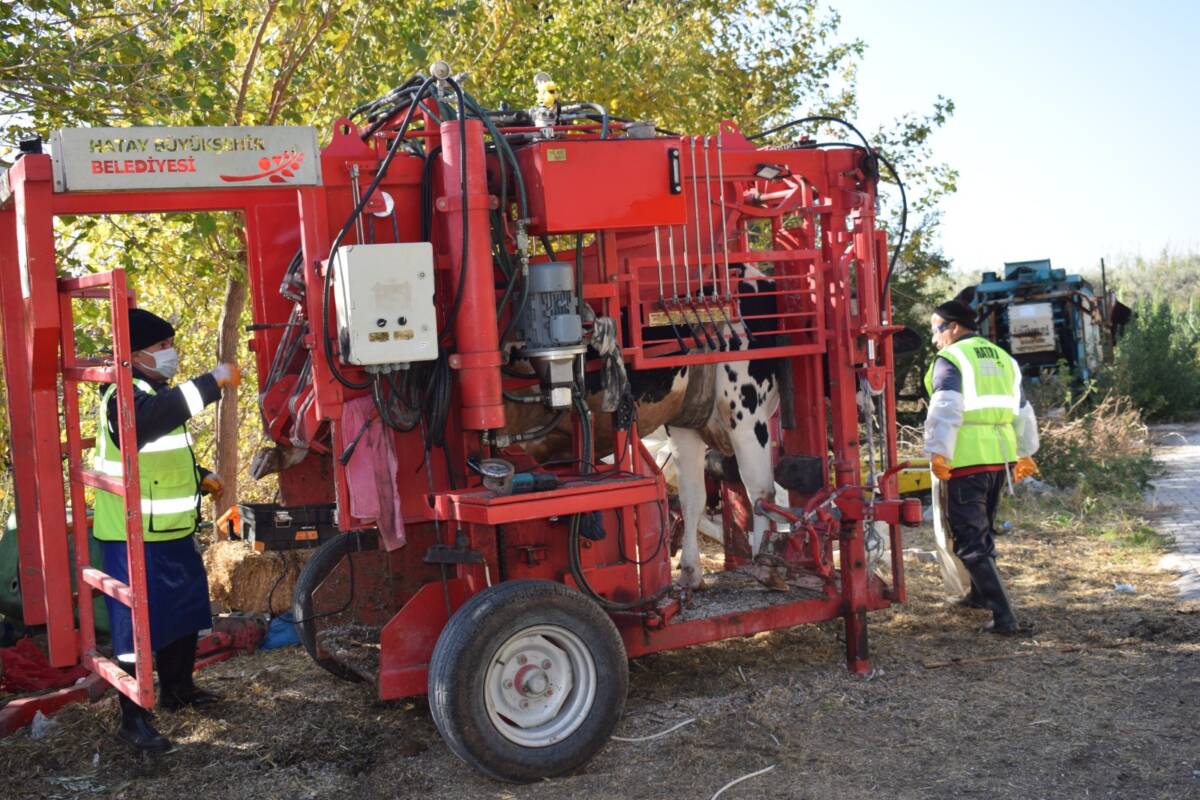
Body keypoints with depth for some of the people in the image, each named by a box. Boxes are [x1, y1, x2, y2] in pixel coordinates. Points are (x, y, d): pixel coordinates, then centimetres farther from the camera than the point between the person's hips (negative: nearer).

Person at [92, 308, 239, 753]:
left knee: (185, 613, 19)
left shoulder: (156, 392, 14)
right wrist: (213, 382, -41)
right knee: (137, 625, -4)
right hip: (134, 540, -10)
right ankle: (133, 720, 4)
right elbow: (153, 417, -42)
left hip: (173, 533, 10)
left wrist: (201, 477, 12)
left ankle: (177, 689, 37)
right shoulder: (125, 397, -17)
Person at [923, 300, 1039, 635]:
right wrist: (1024, 453, 33)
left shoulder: (950, 359, -7)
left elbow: (945, 410, -19)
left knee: (970, 540, -3)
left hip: (966, 460, -8)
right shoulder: (1002, 357, 17)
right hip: (1000, 457, 8)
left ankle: (1004, 616, -10)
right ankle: (980, 594, 43)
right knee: (983, 529, 26)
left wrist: (938, 454, -22)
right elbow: (1022, 411, 24)